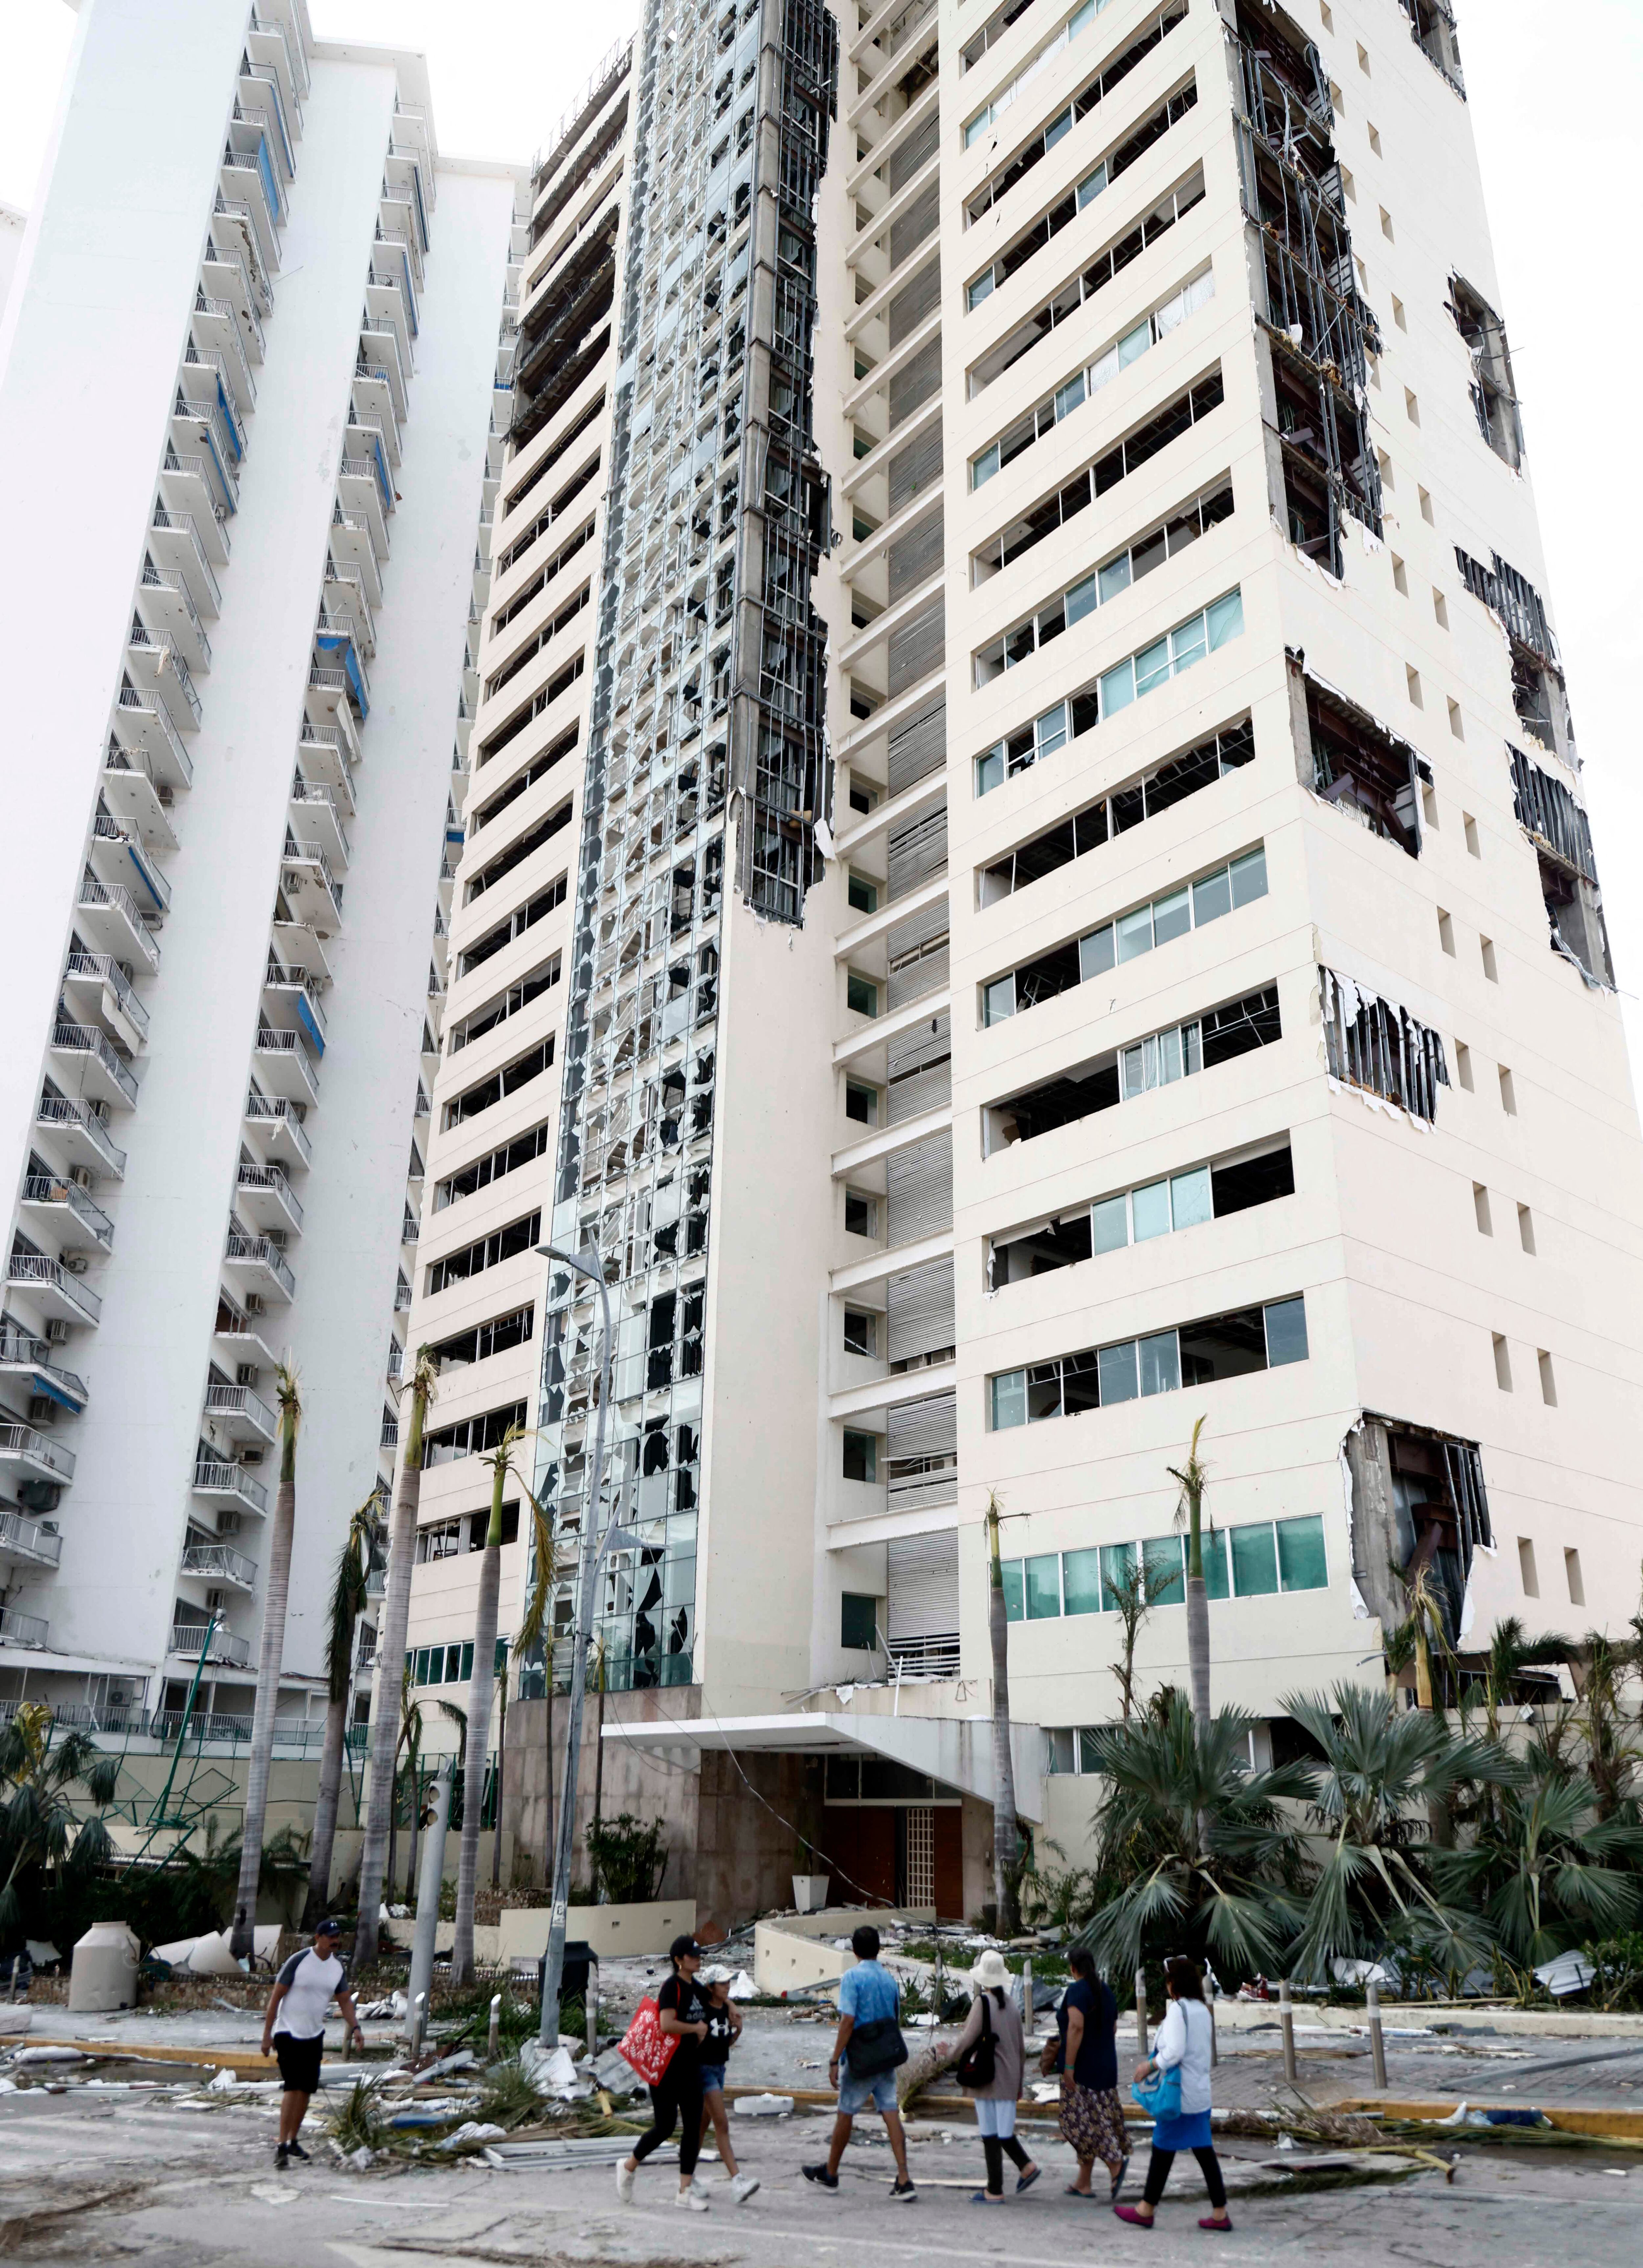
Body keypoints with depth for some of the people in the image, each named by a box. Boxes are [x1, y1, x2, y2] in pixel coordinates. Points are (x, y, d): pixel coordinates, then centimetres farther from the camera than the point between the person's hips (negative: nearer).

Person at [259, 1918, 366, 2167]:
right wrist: (267, 2034, -12)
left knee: (307, 2090, 8)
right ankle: (282, 2146, -10)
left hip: (315, 2035, 6)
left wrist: (355, 2027, -3)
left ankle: (293, 2141, 22)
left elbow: (345, 2000, 12)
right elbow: (276, 1996, -11)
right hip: (288, 2034, -6)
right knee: (293, 2088, -14)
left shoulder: (338, 1968, 4)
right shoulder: (298, 1961, -14)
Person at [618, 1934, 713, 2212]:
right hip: (667, 2069, -8)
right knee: (665, 2127, -3)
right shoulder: (672, 1986, -16)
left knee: (693, 2126, 3)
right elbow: (667, 2024, -28)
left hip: (691, 2068, 8)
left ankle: (686, 2190, 8)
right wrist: (696, 2028, -16)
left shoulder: (696, 1988, 11)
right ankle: (628, 2167, 21)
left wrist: (701, 2033, 7)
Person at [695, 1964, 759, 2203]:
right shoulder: (702, 2008, -14)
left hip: (719, 2068, 7)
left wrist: (738, 2029, -6)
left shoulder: (728, 2009, 6)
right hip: (703, 2068, -7)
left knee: (703, 2125, 14)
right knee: (722, 2124, -12)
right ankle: (736, 2179, -16)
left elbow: (728, 2043, 13)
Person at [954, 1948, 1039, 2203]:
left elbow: (968, 2039, -16)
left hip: (987, 2078, -6)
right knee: (1003, 2129, 19)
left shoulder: (982, 2003, -13)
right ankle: (1026, 2165, 6)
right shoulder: (1012, 2005, 6)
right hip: (1009, 2078, 6)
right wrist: (1019, 2081, 21)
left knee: (990, 2133, 2)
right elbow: (1022, 2047, 12)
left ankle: (995, 2191, 7)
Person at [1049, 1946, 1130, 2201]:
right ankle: (1083, 2184, 17)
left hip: (1082, 2067, -8)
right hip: (1106, 2065, 8)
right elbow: (1113, 2029, 16)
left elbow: (1076, 2027, -24)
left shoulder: (1077, 1990, -14)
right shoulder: (1106, 1990, 10)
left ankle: (1115, 2164, -19)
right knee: (1099, 2122, 11)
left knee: (1081, 2123, -4)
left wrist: (1068, 2067, -22)